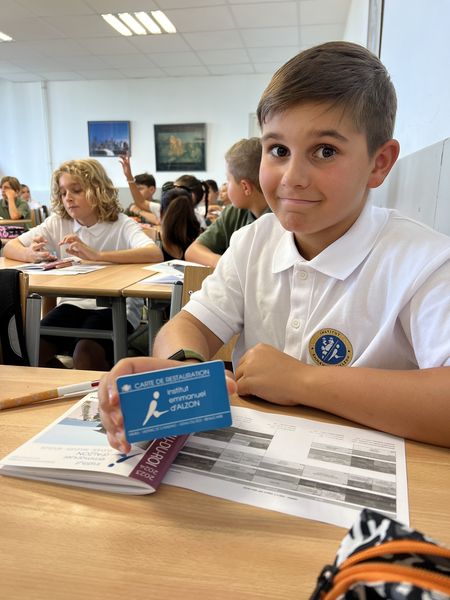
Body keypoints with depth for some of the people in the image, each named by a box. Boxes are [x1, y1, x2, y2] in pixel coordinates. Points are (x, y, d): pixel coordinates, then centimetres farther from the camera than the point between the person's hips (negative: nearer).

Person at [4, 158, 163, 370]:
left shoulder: (122, 225, -8)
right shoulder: (57, 222, 6)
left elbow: (155, 254, -27)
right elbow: (10, 247, 7)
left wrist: (97, 255, -36)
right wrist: (31, 254, -18)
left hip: (115, 307, -4)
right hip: (72, 304, 5)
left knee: (86, 350, -30)